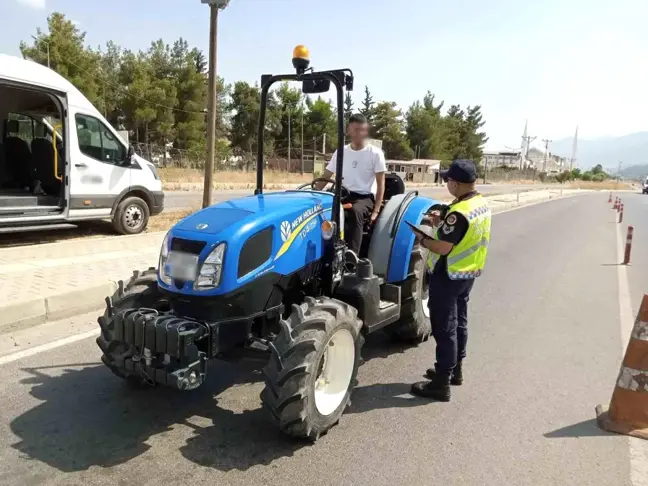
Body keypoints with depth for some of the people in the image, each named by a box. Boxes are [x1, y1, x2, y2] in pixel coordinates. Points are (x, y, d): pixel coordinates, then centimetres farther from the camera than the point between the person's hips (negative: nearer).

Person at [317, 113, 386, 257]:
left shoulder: (375, 153, -1)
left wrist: (376, 210, -13)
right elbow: (325, 177, 12)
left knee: (355, 212, -40)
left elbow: (380, 184, -3)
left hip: (365, 197, -3)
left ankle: (352, 255, -47)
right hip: (344, 196, 3)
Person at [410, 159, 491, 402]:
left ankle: (441, 383, 7)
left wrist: (424, 239, -9)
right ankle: (455, 370, 34)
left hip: (448, 276, -9)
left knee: (444, 327, -1)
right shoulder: (482, 205, 4)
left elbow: (443, 248, -25)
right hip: (468, 273, 10)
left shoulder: (459, 212, -26)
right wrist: (442, 224, 8)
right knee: (458, 322, 20)